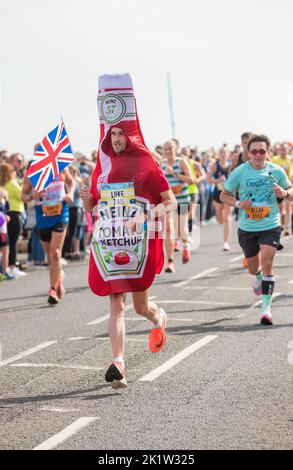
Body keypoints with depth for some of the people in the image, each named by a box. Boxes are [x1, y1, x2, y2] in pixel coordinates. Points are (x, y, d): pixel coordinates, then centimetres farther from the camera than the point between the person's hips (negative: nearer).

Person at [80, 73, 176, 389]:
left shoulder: (146, 164, -1)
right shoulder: (102, 166, 12)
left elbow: (170, 202, -2)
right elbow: (92, 207, 18)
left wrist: (144, 216, -18)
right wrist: (87, 199, -5)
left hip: (139, 243, -3)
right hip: (108, 244, 4)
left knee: (140, 306, 3)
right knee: (116, 305, -3)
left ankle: (159, 318, 39)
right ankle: (118, 364, -7)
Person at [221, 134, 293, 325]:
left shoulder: (277, 171, -3)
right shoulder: (240, 172, -6)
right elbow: (224, 195, 3)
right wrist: (238, 203, -17)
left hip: (270, 226, -1)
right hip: (247, 228, 1)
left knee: (267, 263, -17)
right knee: (254, 268, 16)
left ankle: (266, 307, -11)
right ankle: (259, 278, 54)